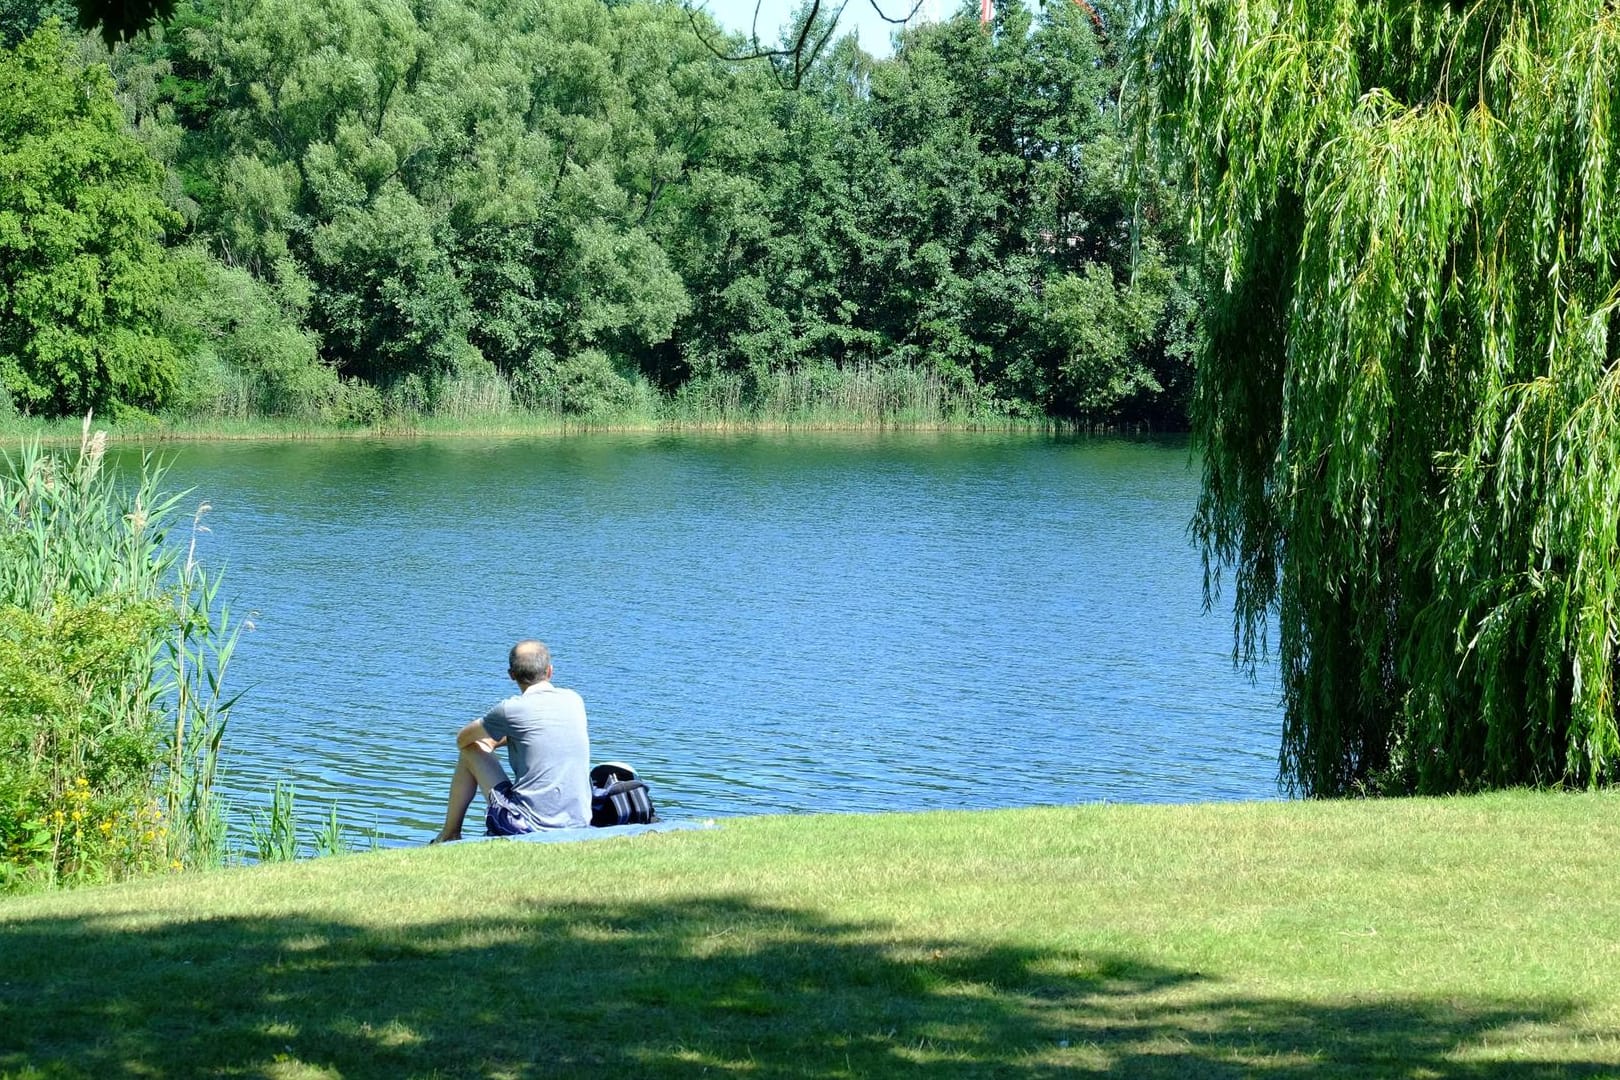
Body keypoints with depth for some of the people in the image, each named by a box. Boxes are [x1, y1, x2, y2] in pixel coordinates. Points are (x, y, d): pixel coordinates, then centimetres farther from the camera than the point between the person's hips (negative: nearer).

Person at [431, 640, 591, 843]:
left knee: (472, 750, 14)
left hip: (529, 824, -5)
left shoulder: (512, 709, -9)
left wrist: (489, 742, 29)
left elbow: (463, 739, 8)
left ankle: (449, 835, 26)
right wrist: (497, 741, 30)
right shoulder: (574, 700, 8)